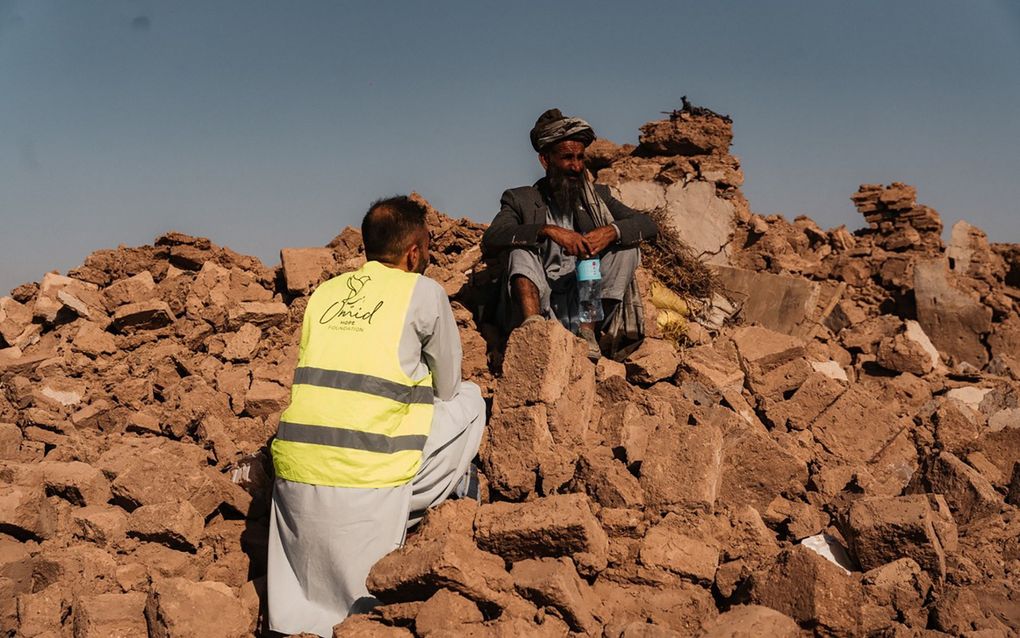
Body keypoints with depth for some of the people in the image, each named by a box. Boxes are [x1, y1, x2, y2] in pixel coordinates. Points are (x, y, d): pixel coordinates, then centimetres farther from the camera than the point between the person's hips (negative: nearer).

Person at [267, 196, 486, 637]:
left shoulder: (324, 292, 17)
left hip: (294, 464, 5)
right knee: (468, 401, 19)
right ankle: (408, 508, 23)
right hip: (366, 474, -5)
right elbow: (445, 388, 11)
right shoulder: (423, 292, 2)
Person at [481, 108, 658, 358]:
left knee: (626, 241, -11)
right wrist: (548, 230, -24)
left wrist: (611, 231, -17)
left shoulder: (596, 196, 15)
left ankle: (587, 329, -22)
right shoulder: (521, 200, 7)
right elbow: (490, 241, -12)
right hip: (541, 308, -2)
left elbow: (648, 225, 5)